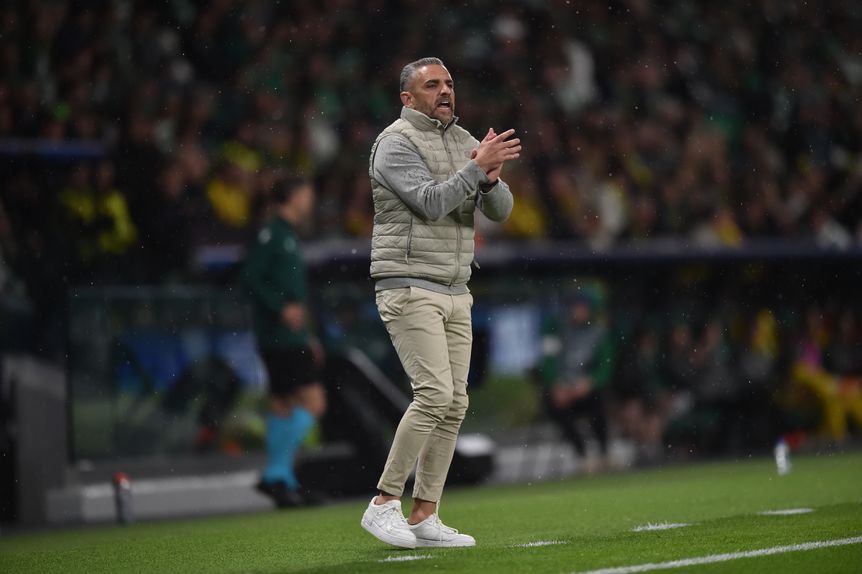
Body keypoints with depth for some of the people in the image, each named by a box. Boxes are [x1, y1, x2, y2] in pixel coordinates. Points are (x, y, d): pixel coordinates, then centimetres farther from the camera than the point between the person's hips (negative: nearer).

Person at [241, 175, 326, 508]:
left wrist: (307, 336, 26)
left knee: (283, 405, 11)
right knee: (313, 402, -12)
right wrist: (282, 308, -27)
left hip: (289, 338, 10)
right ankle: (276, 474, -12)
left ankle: (280, 479, 15)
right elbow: (251, 278, -18)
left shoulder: (287, 236, 19)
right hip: (281, 339, -10)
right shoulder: (271, 234, -10)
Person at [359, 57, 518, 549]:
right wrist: (478, 166, -25)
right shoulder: (396, 144, -9)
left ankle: (424, 517, 6)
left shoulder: (464, 142, 13)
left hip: (454, 293, 8)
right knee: (435, 394, -19)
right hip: (409, 289, -8)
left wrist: (491, 177, -17)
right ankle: (384, 504, -10)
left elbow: (500, 210, 4)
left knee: (454, 404, 2)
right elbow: (430, 203, -22)